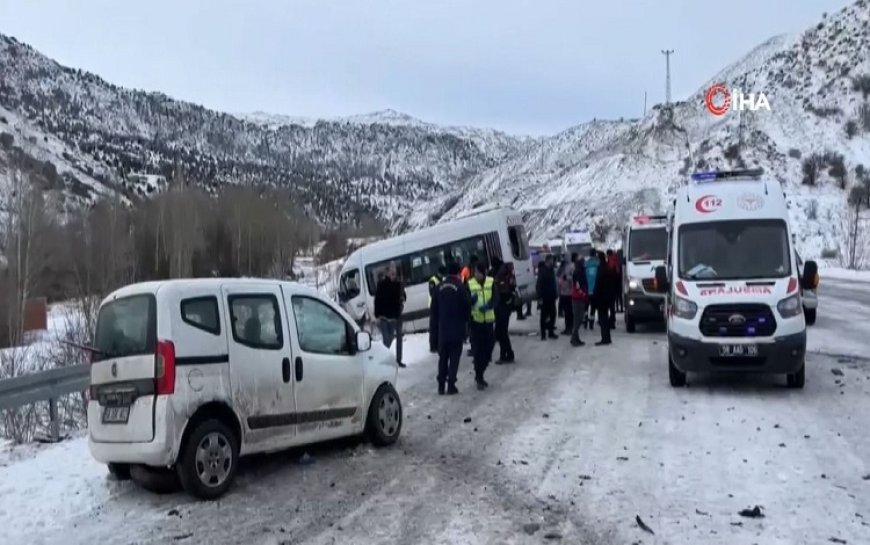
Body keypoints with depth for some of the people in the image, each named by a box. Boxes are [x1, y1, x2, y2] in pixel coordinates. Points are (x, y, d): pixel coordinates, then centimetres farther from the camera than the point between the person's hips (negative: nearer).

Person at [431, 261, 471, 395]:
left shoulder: (440, 287, 3)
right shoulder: (460, 287, -12)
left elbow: (434, 308, 7)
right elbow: (467, 306, -11)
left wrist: (438, 323, 15)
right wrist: (465, 321, 7)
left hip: (442, 329, 4)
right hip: (457, 329, -4)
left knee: (443, 357, 12)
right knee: (454, 357, 2)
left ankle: (441, 386, 12)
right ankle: (451, 385, -1)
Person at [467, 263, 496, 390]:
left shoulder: (491, 282, 0)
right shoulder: (469, 284, -5)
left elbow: (495, 298, -8)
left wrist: (489, 305, -27)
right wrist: (472, 300, -25)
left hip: (489, 320, 3)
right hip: (476, 321, -3)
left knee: (488, 349, 10)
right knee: (478, 350, -7)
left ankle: (480, 375, 28)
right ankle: (479, 377, -1)